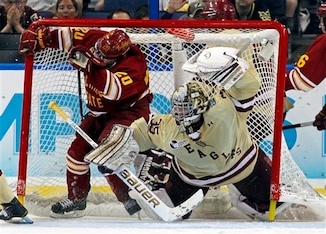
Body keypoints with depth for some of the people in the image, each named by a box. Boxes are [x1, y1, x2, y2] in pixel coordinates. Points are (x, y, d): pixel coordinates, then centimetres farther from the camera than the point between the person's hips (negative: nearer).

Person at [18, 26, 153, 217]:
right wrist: (39, 37, -6)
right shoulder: (94, 39, -13)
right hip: (101, 112, 8)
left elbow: (114, 91, -47)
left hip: (128, 110, -8)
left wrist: (90, 65, -52)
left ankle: (130, 199, -17)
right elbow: (67, 36, -1)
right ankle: (76, 200, 20)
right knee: (78, 149, 3)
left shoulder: (133, 65, -32)